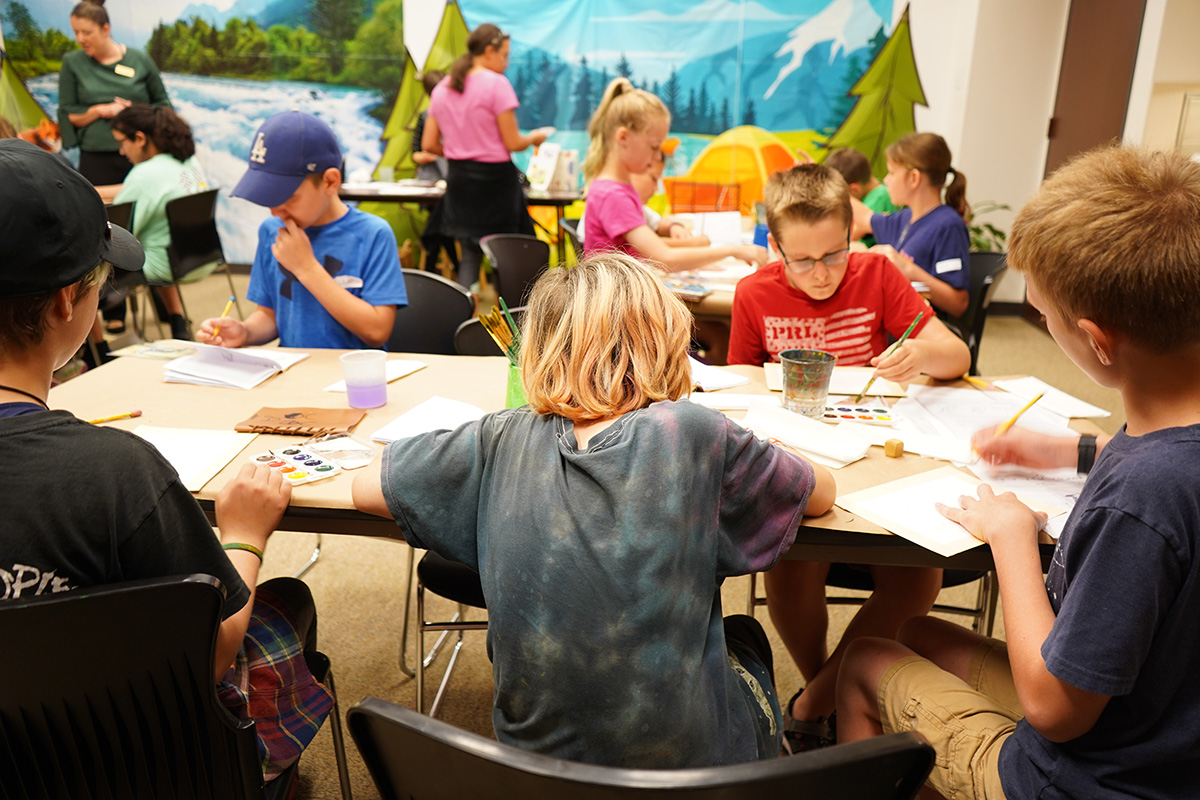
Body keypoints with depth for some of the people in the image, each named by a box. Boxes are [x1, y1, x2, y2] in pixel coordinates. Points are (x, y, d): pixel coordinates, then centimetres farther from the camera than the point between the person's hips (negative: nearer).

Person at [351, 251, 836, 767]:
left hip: (535, 750, 3)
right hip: (685, 757, -2)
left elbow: (363, 488, 3)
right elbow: (822, 493, 0)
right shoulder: (696, 436, -17)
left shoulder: (501, 441, -11)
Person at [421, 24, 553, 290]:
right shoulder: (496, 83, -11)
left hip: (459, 178, 6)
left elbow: (429, 144, 9)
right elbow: (513, 143, -13)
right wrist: (535, 137, 7)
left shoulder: (442, 89, 8)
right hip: (494, 178, -6)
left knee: (469, 255, 10)